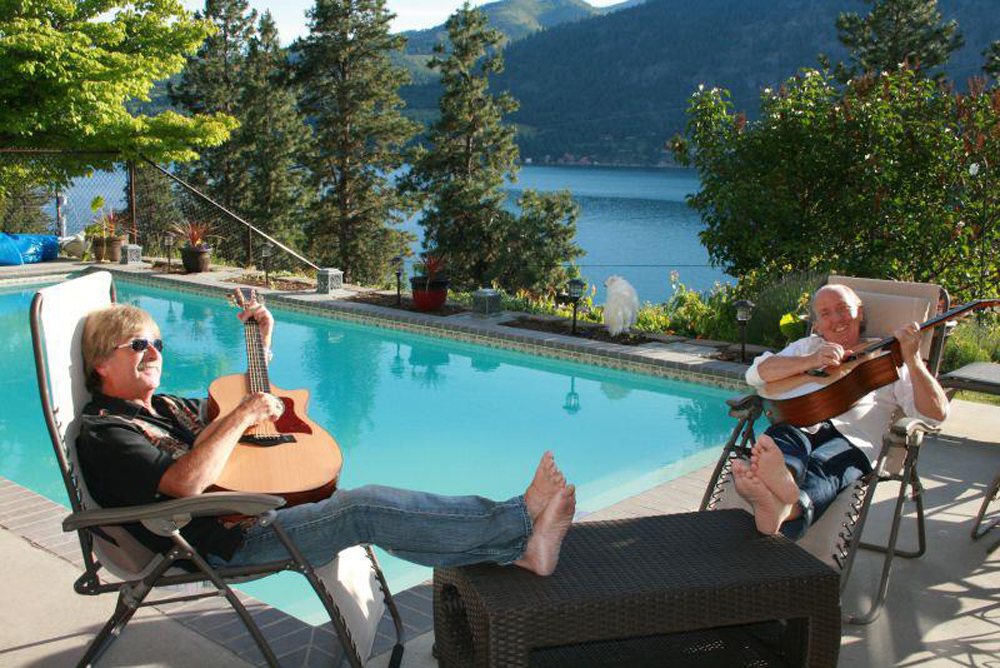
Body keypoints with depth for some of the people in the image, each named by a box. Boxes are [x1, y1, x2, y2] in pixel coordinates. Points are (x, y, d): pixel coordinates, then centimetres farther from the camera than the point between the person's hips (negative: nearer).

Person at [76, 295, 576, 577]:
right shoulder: (103, 431, -6)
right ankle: (519, 521, -25)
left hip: (261, 504, 9)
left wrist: (262, 342, 24)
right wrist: (244, 415, -18)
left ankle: (519, 549, -19)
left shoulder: (166, 407, 23)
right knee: (366, 508, -26)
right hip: (226, 542, -9)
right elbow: (184, 483, -25)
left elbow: (232, 410, 37)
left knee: (370, 507, -12)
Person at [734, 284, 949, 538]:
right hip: (802, 429, 2)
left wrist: (912, 358, -6)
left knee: (826, 461, -38)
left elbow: (936, 414, 8)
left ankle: (786, 509, -72)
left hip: (852, 439, -2)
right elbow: (755, 373, 11)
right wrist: (811, 361, -3)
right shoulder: (808, 346, 30)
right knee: (780, 435, -35)